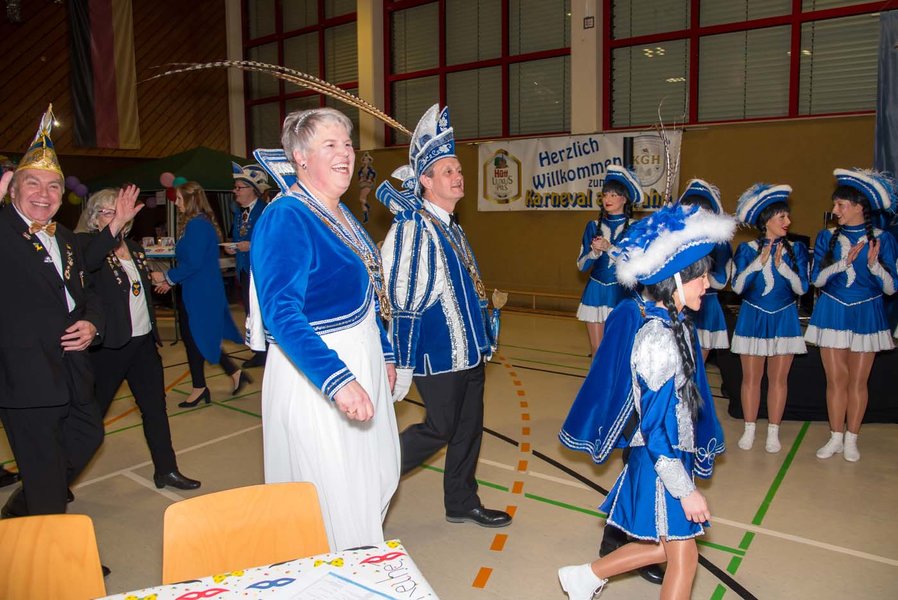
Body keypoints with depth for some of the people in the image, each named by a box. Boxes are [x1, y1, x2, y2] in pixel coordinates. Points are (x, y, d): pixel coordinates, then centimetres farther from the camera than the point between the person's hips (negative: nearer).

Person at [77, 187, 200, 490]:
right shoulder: (86, 244, -8)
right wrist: (117, 223, -44)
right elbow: (87, 261, -34)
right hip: (108, 345, -6)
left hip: (143, 342, 7)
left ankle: (166, 470, 21)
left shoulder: (134, 248, 13)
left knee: (155, 408, 10)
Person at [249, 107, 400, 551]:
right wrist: (337, 380, -40)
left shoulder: (341, 215, 10)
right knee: (333, 499, 2)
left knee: (377, 480, 20)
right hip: (314, 377, -9)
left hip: (361, 368, 9)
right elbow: (281, 313, -31)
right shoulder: (285, 218, -19)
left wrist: (385, 356, 19)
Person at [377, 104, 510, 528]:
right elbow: (403, 301, -19)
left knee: (469, 427, 15)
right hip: (437, 351, -8)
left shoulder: (451, 226, 12)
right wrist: (403, 364, -18)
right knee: (440, 429, 1)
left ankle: (462, 503, 31)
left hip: (468, 348, 9)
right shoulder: (413, 228, -17)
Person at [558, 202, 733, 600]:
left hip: (674, 453, 9)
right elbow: (656, 426, -23)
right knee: (683, 557, 8)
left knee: (665, 546, 21)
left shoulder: (672, 324, 4)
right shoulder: (657, 337, -25)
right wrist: (685, 490, -17)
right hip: (661, 462, -9)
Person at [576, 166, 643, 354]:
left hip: (621, 293, -3)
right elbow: (581, 265, 5)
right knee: (596, 349, 5)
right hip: (595, 291, 3)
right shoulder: (594, 226, 8)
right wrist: (595, 252, -14)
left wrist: (608, 247, -18)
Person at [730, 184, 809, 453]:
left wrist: (781, 265, -16)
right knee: (751, 377, 4)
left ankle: (773, 433, 15)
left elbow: (801, 288, -4)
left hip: (784, 319, 1)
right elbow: (737, 286, -10)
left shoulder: (796, 249, 2)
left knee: (778, 378, 4)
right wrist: (760, 261, -17)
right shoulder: (747, 249, -2)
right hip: (752, 318, -1)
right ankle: (749, 430, 16)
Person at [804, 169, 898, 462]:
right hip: (832, 312, 1)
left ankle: (851, 439, 19)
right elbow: (816, 279, -5)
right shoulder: (827, 237, 1)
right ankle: (835, 437, 17)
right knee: (836, 379, 3)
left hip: (866, 314, -1)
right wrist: (844, 262, -19)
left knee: (858, 381, 5)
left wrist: (873, 263, -23)